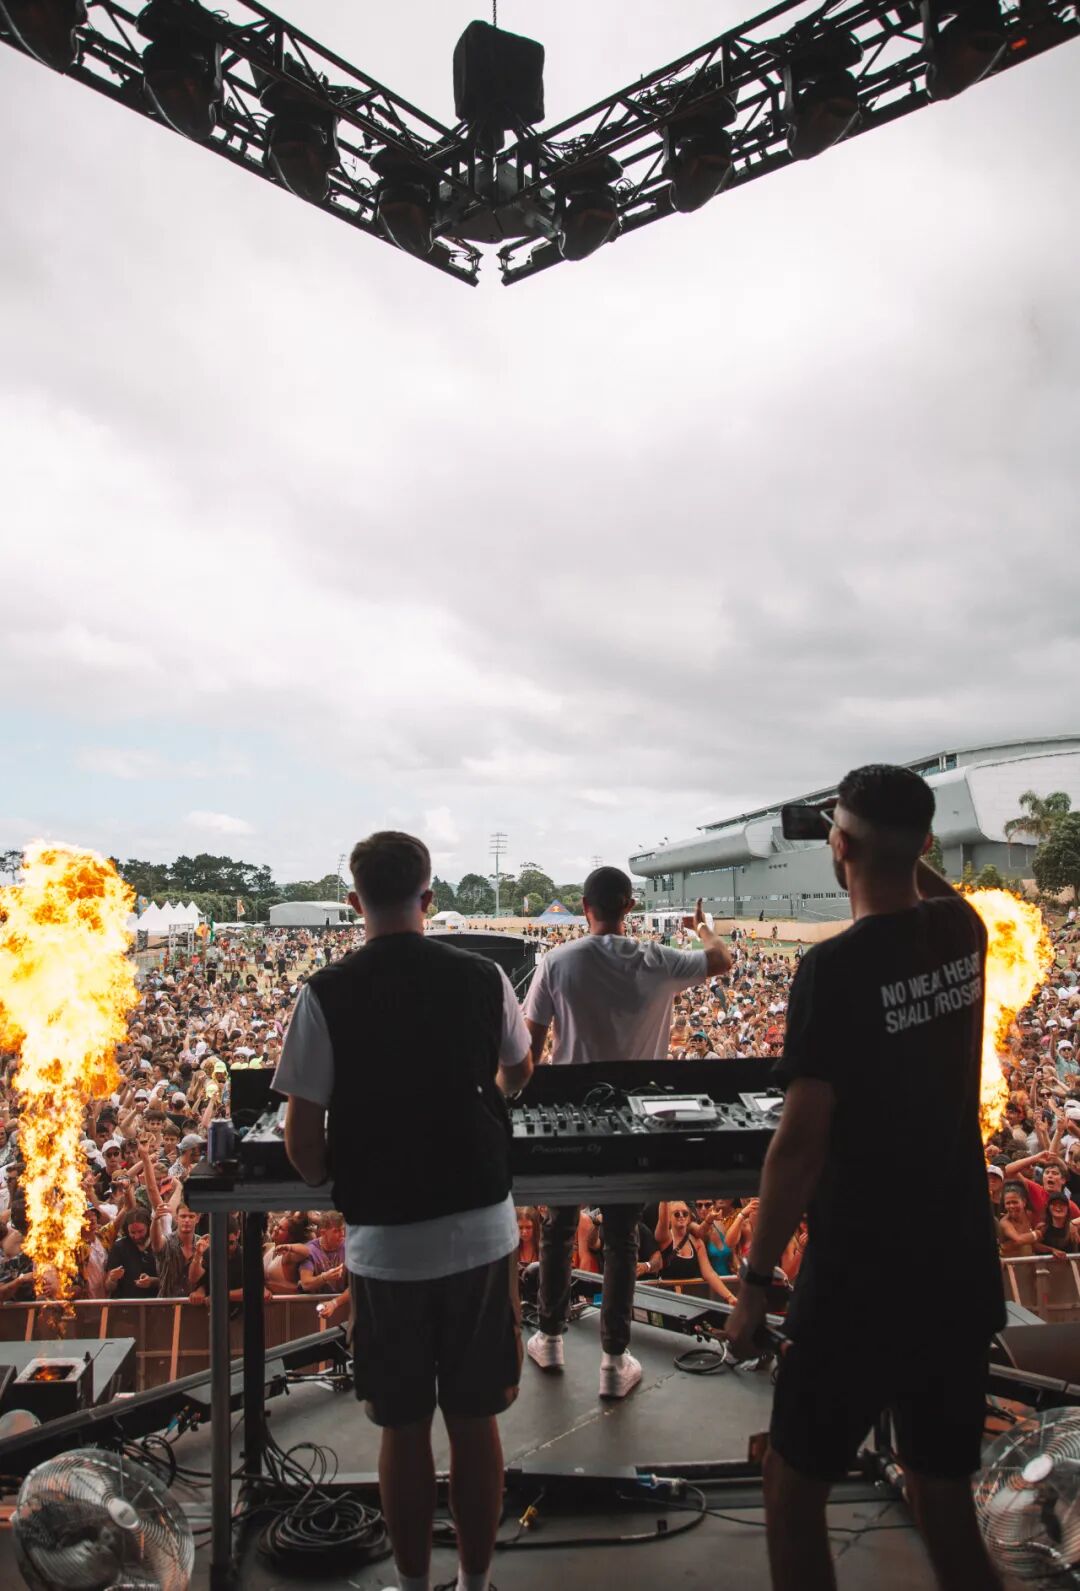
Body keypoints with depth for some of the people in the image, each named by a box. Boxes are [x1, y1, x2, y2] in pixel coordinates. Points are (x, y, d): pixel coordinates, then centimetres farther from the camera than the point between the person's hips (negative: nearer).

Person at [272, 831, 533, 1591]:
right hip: (482, 1231, 2)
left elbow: (302, 1142, -9)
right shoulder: (483, 978, -5)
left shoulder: (325, 994, -12)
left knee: (403, 1428, 17)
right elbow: (518, 1073, 14)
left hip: (384, 1244, -1)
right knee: (476, 1422, 18)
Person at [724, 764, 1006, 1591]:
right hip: (964, 1275, 6)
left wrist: (755, 1283, -12)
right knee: (946, 1506, 22)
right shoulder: (963, 933, -2)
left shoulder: (837, 967, -21)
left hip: (860, 1283, -6)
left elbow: (801, 1143, -20)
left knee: (794, 1497, 15)